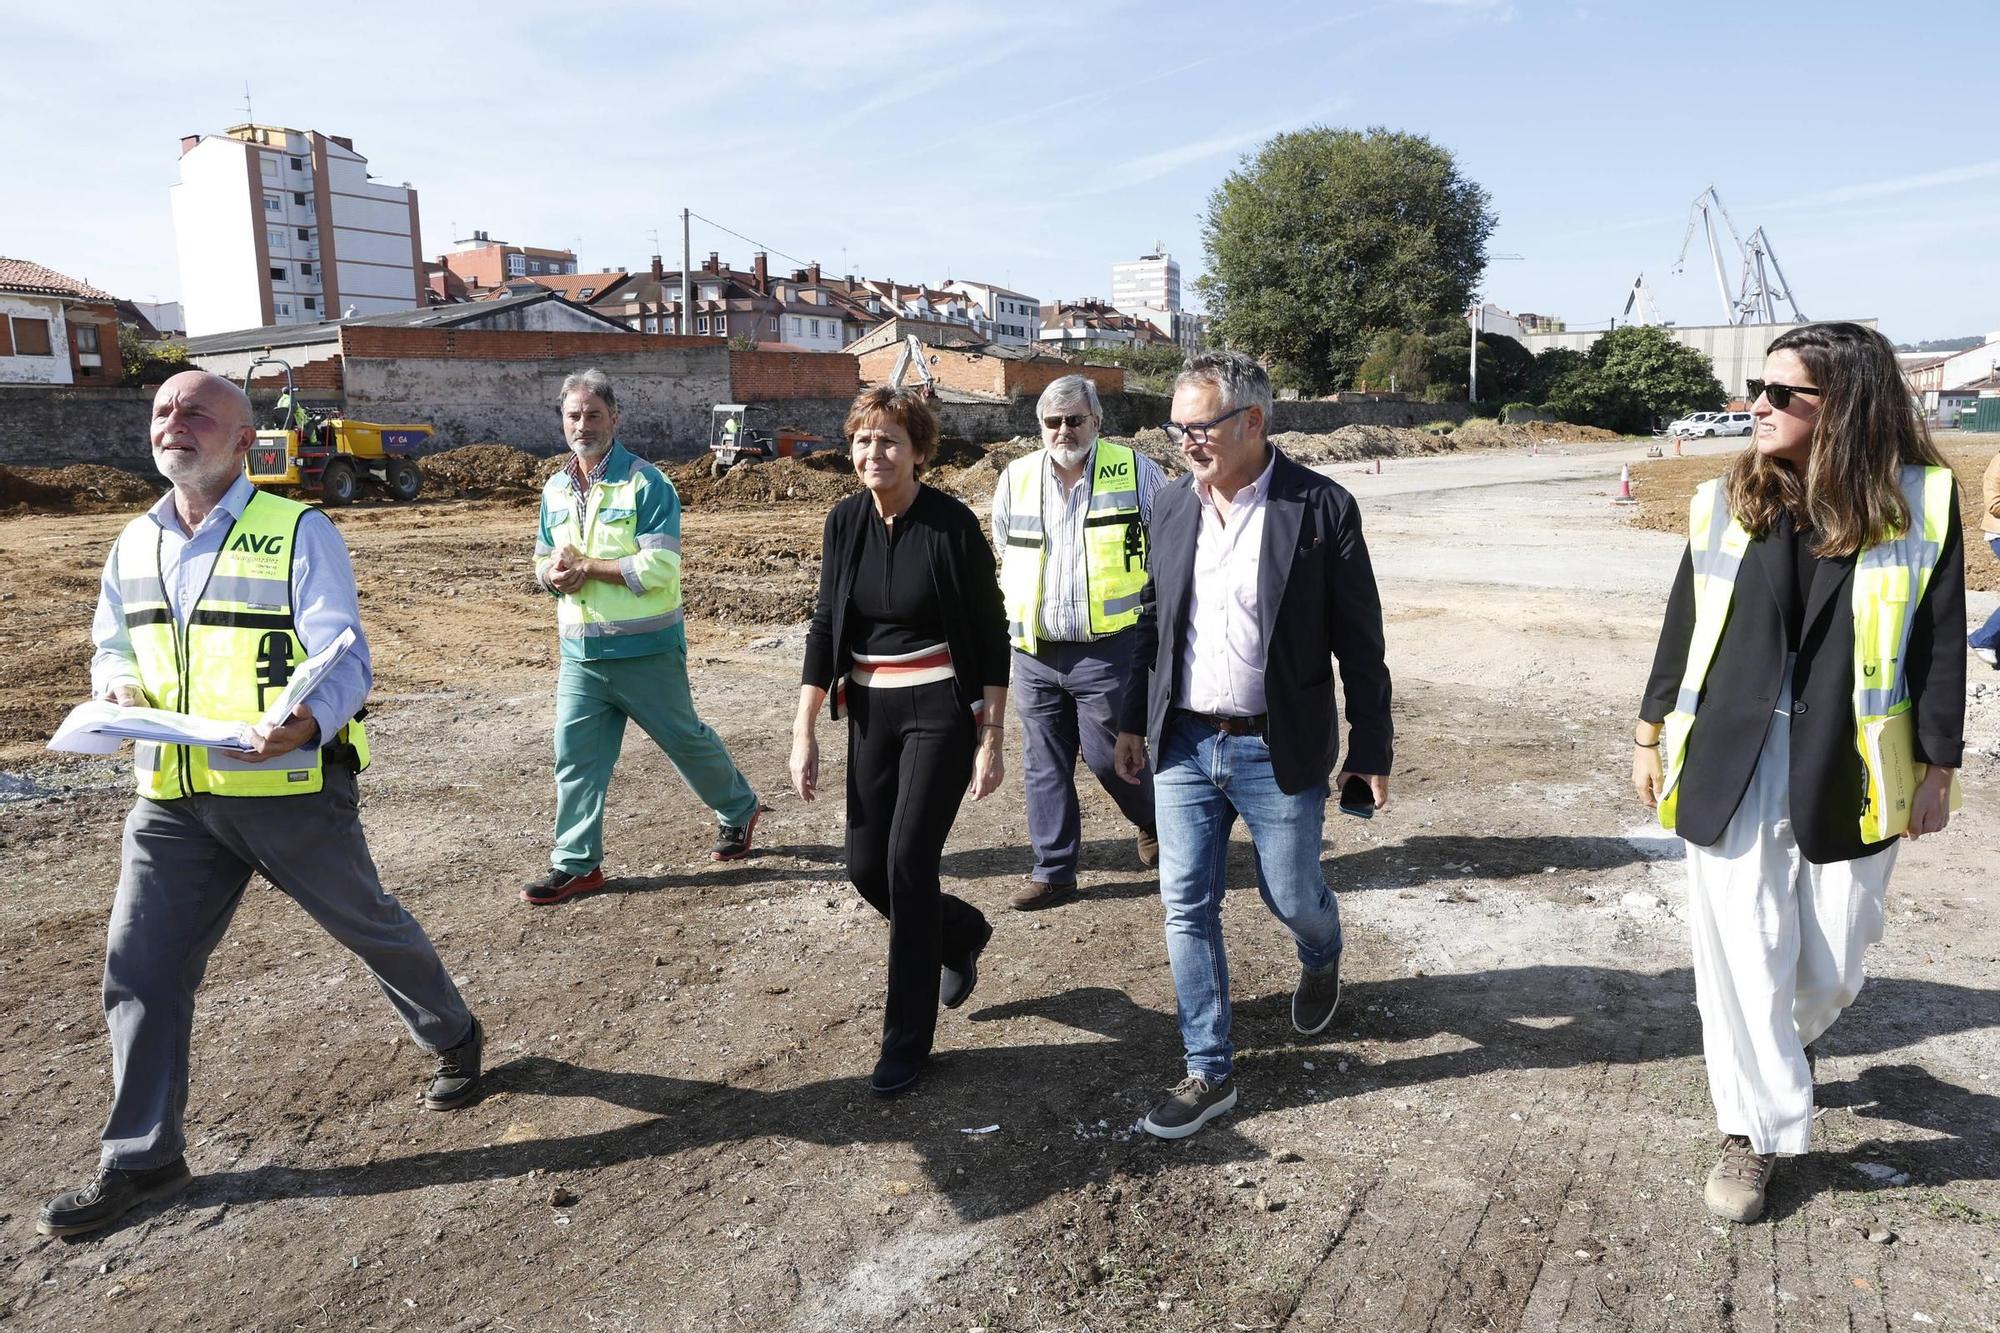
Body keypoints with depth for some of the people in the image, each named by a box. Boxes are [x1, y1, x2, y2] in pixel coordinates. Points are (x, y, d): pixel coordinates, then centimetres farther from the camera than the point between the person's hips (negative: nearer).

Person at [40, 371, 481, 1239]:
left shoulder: (299, 533, -10)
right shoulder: (134, 545, 9)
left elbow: (345, 660, -15)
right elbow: (110, 645, 21)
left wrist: (307, 723, -37)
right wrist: (119, 684, -4)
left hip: (290, 790, -5)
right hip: (172, 800, 5)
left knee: (369, 927, 11)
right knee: (138, 968, 4)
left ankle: (454, 1041, 36)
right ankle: (140, 1160, 20)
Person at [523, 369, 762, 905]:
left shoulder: (646, 483, -11)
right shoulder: (555, 489, 10)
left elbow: (659, 567, -20)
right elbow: (545, 560, 18)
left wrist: (586, 567, -18)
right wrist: (553, 575, -7)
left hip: (646, 649, -5)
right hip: (580, 652, 6)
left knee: (685, 739, 9)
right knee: (574, 756, 5)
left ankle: (738, 810, 33)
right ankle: (576, 863, 16)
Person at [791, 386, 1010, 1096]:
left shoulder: (952, 525, -13)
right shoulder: (845, 522, 1)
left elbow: (992, 636, -9)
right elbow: (825, 626, 5)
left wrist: (991, 739, -10)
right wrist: (803, 732, 1)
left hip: (943, 708, -5)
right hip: (871, 710, 6)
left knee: (908, 861, -9)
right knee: (865, 866, 7)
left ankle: (907, 1040, 8)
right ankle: (962, 933, 39)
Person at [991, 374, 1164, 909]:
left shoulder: (1135, 470, -3)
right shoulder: (1015, 478, 7)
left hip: (1109, 649, -4)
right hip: (1035, 651, 4)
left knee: (1111, 756, 2)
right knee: (1044, 766, 8)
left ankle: (1155, 821, 33)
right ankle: (1054, 871, 21)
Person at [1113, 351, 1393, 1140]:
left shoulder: (1322, 508, -10)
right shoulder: (1171, 503, 3)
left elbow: (1359, 643, -6)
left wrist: (1371, 752, -5)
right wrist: (1134, 721, 14)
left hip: (1277, 751, -3)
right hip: (1183, 746, 4)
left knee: (1291, 896, 11)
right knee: (1187, 908, 5)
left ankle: (1321, 960, 49)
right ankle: (1210, 1073, 20)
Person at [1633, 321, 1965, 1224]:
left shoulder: (1921, 501, -4)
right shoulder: (1723, 502, 1)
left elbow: (1939, 641, -1)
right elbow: (1685, 625, 7)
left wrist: (1938, 765, -1)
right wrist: (1649, 736, 9)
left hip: (1846, 769, 0)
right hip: (1728, 763, 1)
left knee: (1831, 957, 12)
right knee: (1741, 950, 3)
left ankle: (1784, 1040, 47)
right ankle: (1757, 1128, 21)